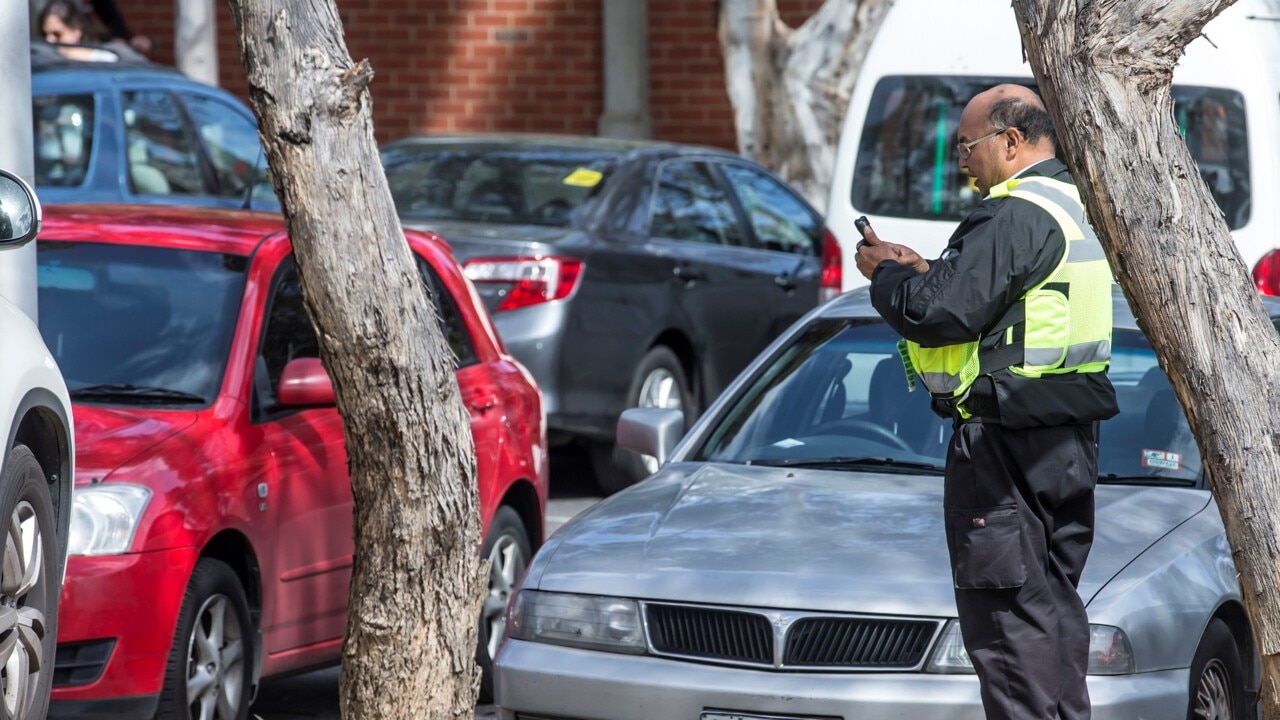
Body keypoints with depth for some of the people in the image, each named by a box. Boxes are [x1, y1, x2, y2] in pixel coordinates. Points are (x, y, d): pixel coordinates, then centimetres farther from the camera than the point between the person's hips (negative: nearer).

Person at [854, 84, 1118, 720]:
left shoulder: (1013, 217, -17)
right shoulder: (1074, 207, 16)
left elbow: (942, 313, -21)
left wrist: (887, 274, -4)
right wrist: (924, 271, 13)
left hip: (1007, 439, -10)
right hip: (1071, 435, 10)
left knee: (1005, 605, -7)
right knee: (1053, 601, 16)